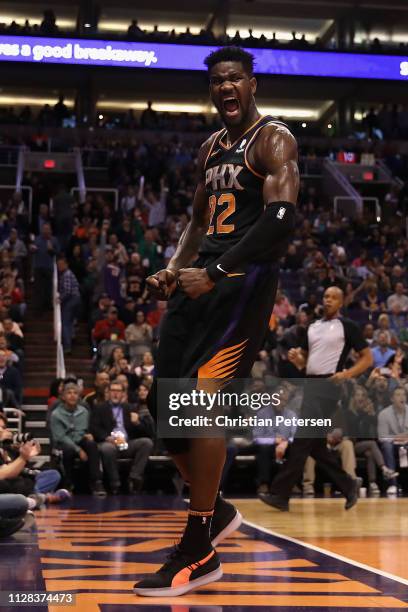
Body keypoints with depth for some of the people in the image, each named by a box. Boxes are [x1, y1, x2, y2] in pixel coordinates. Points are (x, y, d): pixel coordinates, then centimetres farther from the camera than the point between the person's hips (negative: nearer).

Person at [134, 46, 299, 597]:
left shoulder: (274, 139, -6)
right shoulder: (211, 148, 20)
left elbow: (281, 219, -19)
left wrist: (215, 273, -23)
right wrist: (174, 269, 6)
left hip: (245, 281, -9)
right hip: (203, 280, 9)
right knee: (164, 404, 6)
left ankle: (199, 552, -6)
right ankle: (216, 510, 25)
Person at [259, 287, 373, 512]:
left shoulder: (348, 326, -1)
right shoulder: (313, 327, 18)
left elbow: (367, 358, -1)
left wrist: (347, 374, -16)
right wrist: (295, 358, 0)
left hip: (328, 385, -8)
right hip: (310, 383, 8)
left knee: (303, 439, -12)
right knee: (315, 443, 7)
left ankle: (280, 494, -12)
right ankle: (348, 485, 21)